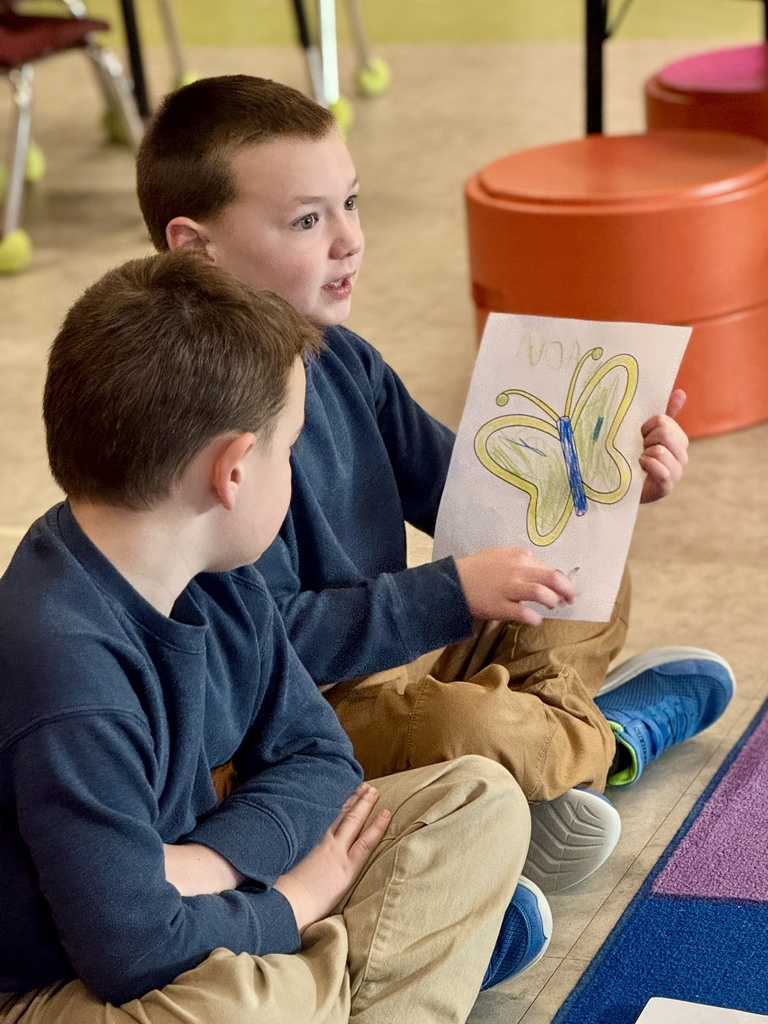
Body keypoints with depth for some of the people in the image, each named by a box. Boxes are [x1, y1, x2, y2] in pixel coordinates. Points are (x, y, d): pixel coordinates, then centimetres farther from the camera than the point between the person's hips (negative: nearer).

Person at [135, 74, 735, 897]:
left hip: (400, 653, 10)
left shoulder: (341, 360, 5)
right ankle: (616, 739, -2)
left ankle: (540, 763, -6)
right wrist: (454, 592, -28)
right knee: (463, 724, -36)